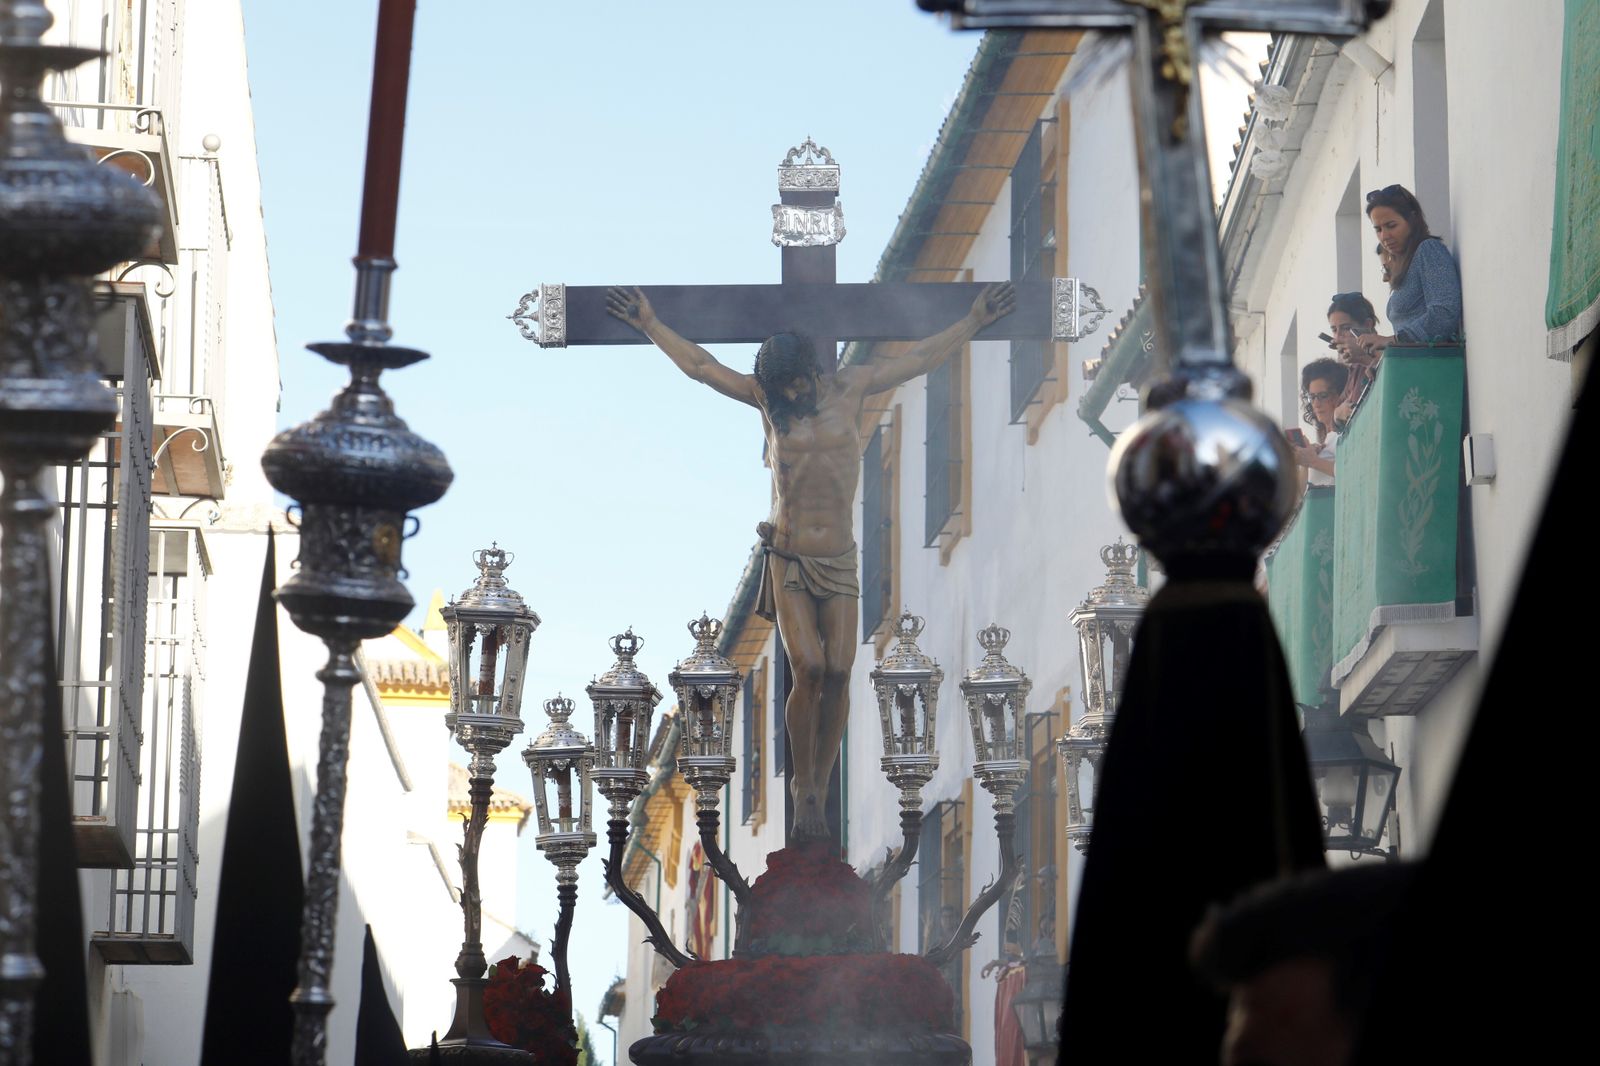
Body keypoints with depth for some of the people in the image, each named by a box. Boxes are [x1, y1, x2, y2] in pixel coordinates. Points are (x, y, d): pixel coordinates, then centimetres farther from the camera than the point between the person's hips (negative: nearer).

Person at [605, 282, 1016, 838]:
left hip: (838, 559, 1)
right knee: (808, 670, -14)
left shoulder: (851, 388, 4)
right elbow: (699, 364, 11)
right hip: (788, 558, -1)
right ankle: (804, 787, -1)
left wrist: (974, 321, 13)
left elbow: (919, 358, 11)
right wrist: (650, 324, 15)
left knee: (838, 672, -7)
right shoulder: (766, 398, 4)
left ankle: (818, 786, 5)